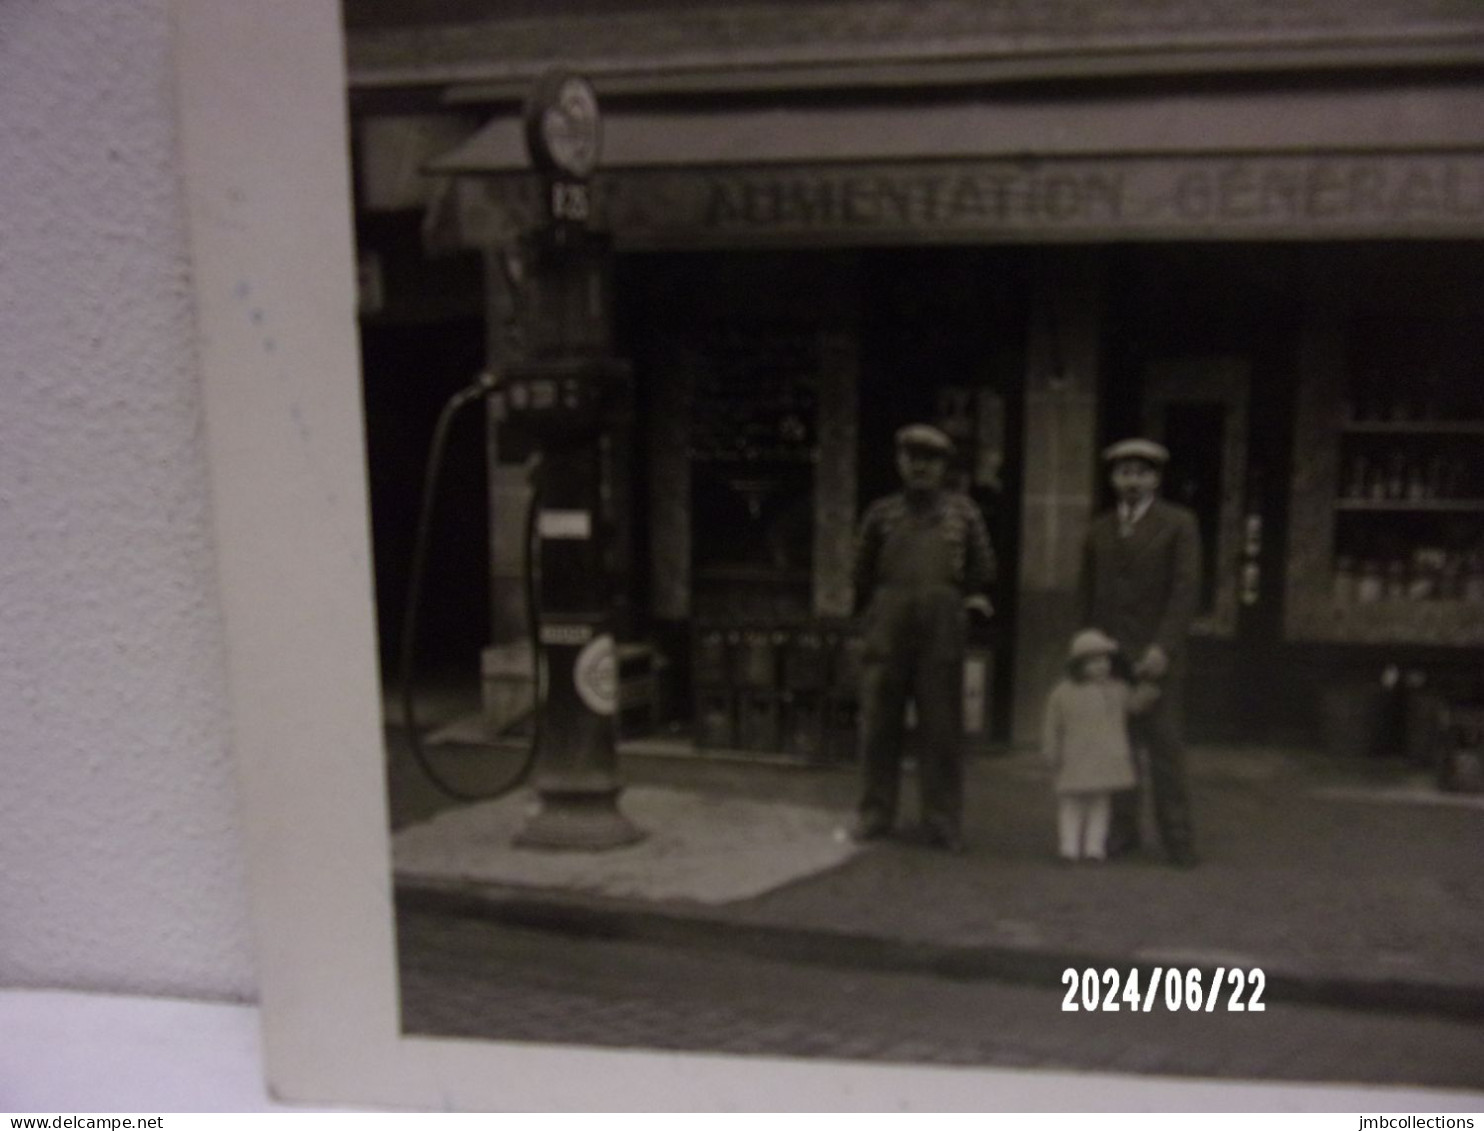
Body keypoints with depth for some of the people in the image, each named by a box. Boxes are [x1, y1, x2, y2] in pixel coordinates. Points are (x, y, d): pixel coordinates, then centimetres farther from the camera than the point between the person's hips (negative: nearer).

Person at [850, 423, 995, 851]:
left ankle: (943, 822, 13)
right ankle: (876, 814, 17)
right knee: (879, 725, 5)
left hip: (942, 631, 0)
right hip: (887, 630, 1)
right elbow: (862, 573, 14)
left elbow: (983, 567, 16)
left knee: (942, 729, 3)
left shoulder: (962, 511, 8)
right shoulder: (881, 512, 7)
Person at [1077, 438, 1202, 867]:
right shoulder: (1099, 530, 11)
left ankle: (1176, 832, 8)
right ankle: (1122, 828, 10)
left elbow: (1186, 590, -9)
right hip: (1107, 652, 3)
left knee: (1165, 744, -1)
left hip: (1156, 651, -3)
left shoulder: (1179, 524, -1)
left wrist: (1163, 648, -18)